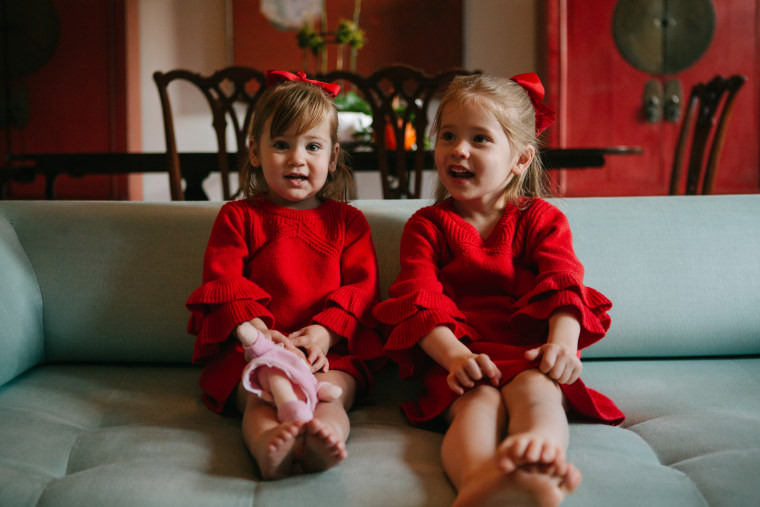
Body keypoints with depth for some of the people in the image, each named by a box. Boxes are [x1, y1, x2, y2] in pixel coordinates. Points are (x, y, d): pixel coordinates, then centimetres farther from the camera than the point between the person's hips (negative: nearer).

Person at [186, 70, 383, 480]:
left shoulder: (347, 221, 19)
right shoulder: (237, 217, 18)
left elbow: (361, 289, 9)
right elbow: (223, 282, 6)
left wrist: (324, 331, -12)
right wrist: (253, 330, -16)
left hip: (331, 348, 1)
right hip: (251, 350, 0)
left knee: (330, 390, -32)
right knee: (259, 394, -33)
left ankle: (323, 439, -62)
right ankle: (268, 447, -62)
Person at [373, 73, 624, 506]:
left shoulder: (541, 218, 18)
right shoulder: (426, 226, 16)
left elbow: (564, 284, 1)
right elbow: (419, 301, 0)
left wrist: (562, 344, -23)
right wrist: (454, 355, -22)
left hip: (530, 357, 1)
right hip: (462, 363, -1)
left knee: (535, 390, -34)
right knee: (478, 401, -35)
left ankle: (540, 448, -69)